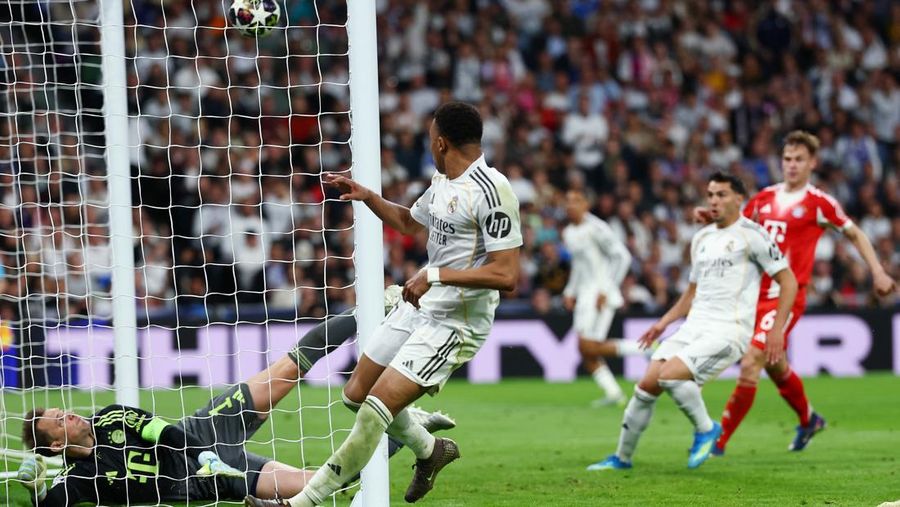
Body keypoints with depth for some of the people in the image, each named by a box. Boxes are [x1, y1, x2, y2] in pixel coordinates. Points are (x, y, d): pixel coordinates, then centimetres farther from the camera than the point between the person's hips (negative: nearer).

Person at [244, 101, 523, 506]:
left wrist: (437, 275, -27)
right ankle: (431, 450, 39)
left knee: (377, 407, -17)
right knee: (356, 394, 16)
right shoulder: (443, 181, 9)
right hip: (418, 306, 10)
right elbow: (410, 222, 31)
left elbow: (507, 274, -26)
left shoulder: (492, 190, -20)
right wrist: (367, 196, 16)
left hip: (454, 324, -10)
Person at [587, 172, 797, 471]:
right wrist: (665, 321, 18)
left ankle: (705, 430, -3)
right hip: (694, 326, 7)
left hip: (728, 331, -7)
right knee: (647, 385, -5)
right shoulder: (702, 238, 18)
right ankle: (622, 457, 9)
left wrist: (777, 329, -12)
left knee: (669, 375, -27)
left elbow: (788, 281, -5)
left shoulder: (750, 235, -5)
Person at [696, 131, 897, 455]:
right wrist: (711, 219, 2)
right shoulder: (765, 197, 11)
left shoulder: (819, 203, -3)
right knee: (775, 367, 20)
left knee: (750, 365, -15)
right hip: (756, 292, 6)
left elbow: (855, 234, 8)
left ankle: (719, 440, -13)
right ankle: (808, 420, 45)